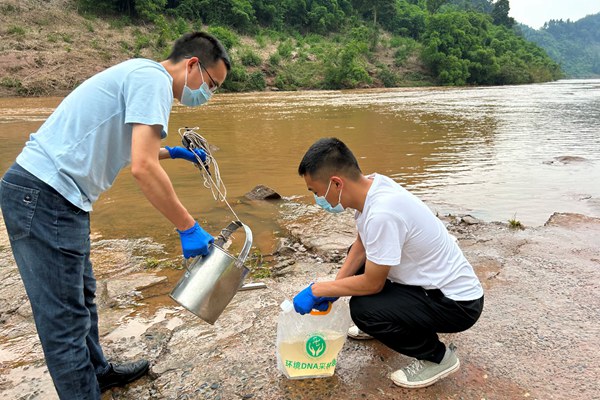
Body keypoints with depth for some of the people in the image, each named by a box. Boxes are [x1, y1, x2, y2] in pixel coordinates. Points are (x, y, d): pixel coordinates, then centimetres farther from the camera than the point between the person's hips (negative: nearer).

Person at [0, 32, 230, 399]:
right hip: (46, 198, -11)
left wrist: (174, 152, 24)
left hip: (41, 193, 11)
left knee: (81, 296, 22)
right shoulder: (153, 79, -13)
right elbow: (143, 168, -25)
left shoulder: (139, 74, 18)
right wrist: (189, 228, -18)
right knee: (64, 319, -1)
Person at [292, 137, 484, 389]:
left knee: (363, 308, -24)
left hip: (458, 302, -8)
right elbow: (361, 245, 5)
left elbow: (372, 284, -22)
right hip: (433, 280, 9)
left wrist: (317, 290, -11)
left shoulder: (382, 213, -34)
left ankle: (436, 357, 1)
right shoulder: (371, 184, -9)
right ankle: (380, 326, 29)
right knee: (356, 256, 14)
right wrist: (333, 288, -2)